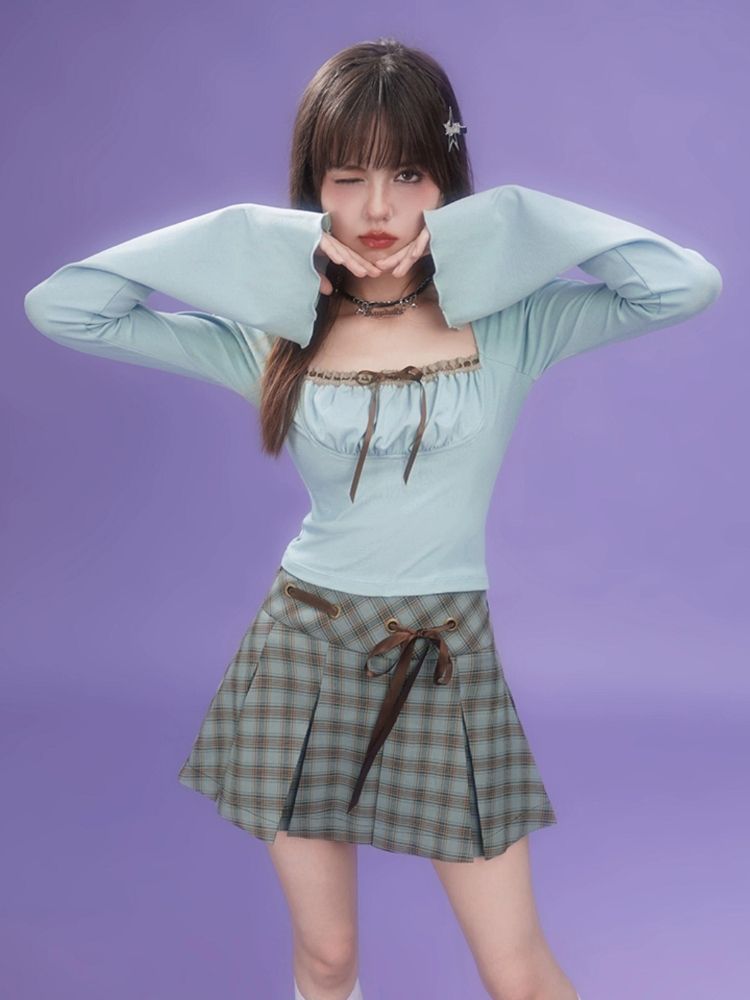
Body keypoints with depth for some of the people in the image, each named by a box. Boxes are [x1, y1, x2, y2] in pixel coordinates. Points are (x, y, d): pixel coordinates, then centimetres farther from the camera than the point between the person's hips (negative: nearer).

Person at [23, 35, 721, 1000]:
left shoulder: (507, 323, -6)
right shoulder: (271, 333, -4)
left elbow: (689, 282, -20)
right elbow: (58, 306, -7)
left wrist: (501, 227, -15)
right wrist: (248, 242, -11)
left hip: (448, 653, -1)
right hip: (304, 648, 1)